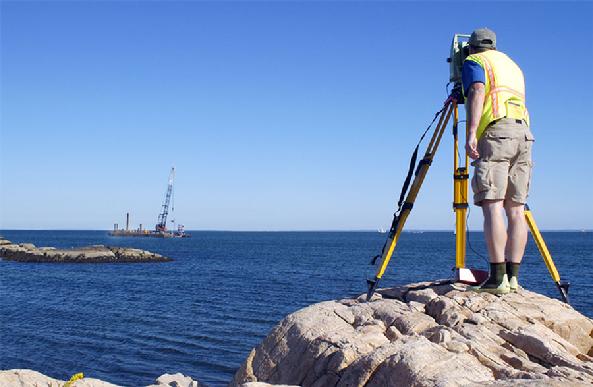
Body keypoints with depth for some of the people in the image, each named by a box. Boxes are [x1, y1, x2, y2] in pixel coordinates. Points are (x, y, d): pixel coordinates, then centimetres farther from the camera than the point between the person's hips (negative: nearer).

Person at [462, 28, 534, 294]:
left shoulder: (474, 62, 11)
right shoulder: (512, 64, 32)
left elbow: (478, 92, -7)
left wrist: (471, 134, -18)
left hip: (496, 133, -7)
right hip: (524, 133, 7)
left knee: (492, 205, -13)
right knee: (516, 209, 3)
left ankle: (498, 277, -20)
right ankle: (513, 276, 0)